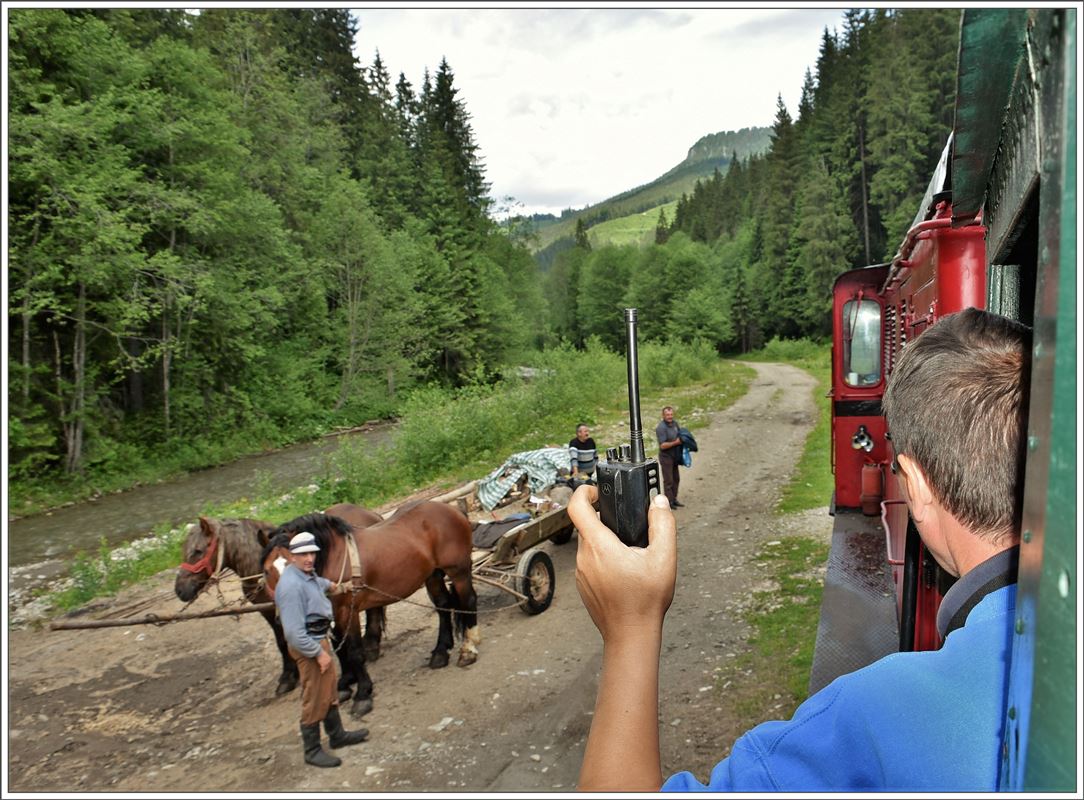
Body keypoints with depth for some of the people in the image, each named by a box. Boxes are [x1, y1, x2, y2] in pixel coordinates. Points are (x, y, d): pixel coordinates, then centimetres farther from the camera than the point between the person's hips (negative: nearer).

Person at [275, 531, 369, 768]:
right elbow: (294, 631, -29)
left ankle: (337, 735, 38)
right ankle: (312, 751, 18)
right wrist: (318, 652, -23)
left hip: (319, 639, 10)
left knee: (330, 692, 22)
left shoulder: (307, 574, 2)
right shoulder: (291, 585, -28)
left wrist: (328, 584, 49)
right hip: (308, 645, -10)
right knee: (314, 699, 3)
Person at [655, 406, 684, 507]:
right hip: (666, 457, -8)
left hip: (674, 456, 8)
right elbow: (662, 446, -25)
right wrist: (675, 442, -26)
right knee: (668, 481, 0)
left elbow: (681, 434, 21)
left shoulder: (675, 424, 3)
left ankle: (674, 500, 27)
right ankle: (669, 502, 10)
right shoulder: (661, 428, -21)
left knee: (676, 479, 15)